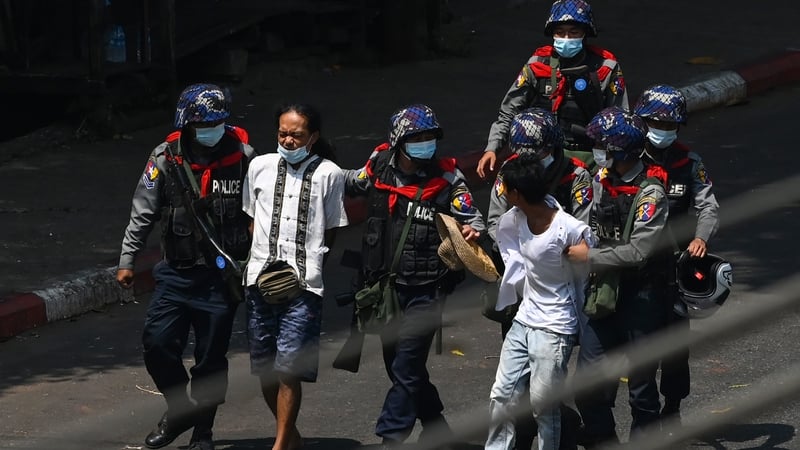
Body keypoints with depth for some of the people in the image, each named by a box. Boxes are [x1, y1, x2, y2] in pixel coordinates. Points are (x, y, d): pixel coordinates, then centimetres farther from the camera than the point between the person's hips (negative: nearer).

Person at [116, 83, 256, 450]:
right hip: (177, 272, 1)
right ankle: (179, 409, 20)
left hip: (221, 275, -1)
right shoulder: (165, 159, -5)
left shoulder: (242, 157, -6)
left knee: (211, 357, 3)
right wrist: (127, 261, 1)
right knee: (157, 343, -5)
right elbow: (142, 214, 2)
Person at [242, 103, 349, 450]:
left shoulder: (329, 174, 3)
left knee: (289, 369, -9)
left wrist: (311, 262, 1)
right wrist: (262, 259, 7)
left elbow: (332, 230, 10)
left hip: (304, 285, -3)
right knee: (264, 368, 8)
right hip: (260, 279, 4)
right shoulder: (260, 167, 11)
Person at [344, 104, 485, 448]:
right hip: (385, 287, 5)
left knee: (406, 368, -10)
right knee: (397, 363, 16)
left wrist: (473, 230, -27)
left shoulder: (446, 178, -8)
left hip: (425, 290, -5)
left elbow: (472, 218, -5)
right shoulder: (379, 169, 3)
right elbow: (351, 183, 24)